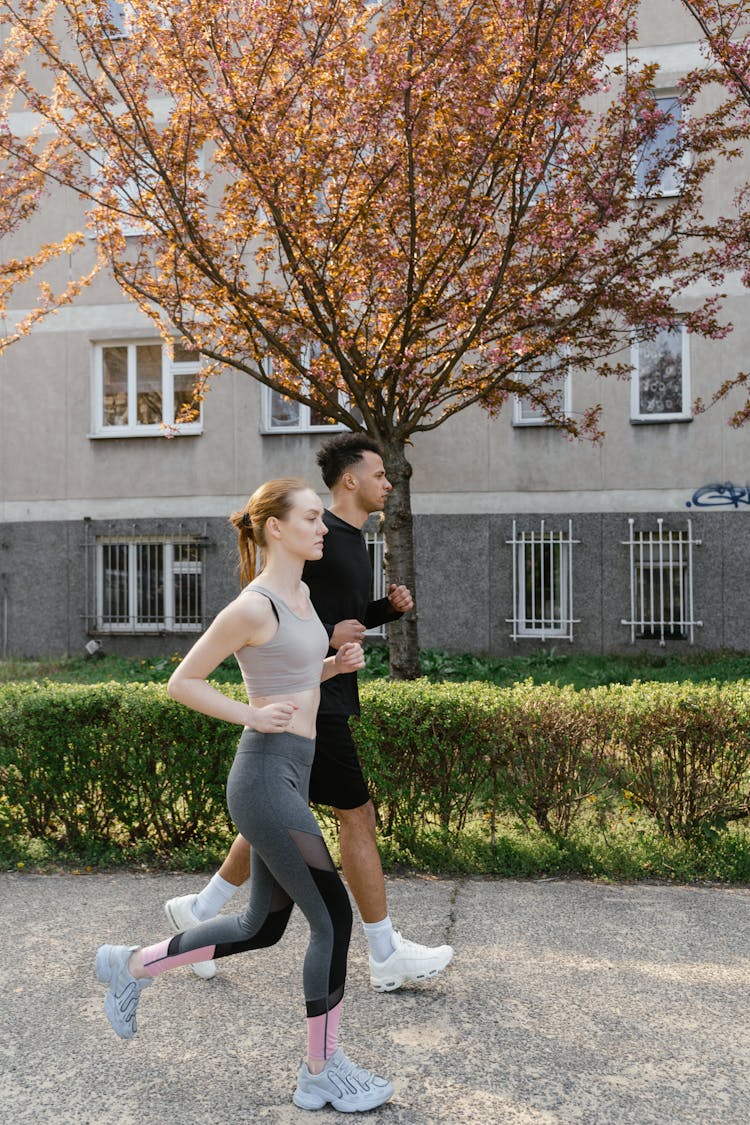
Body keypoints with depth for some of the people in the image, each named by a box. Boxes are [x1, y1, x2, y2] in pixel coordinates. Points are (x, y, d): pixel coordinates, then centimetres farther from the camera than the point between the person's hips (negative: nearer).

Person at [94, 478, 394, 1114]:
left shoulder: (300, 594, 11)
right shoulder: (253, 607, -15)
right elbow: (183, 683, -9)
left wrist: (336, 664, 6)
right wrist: (251, 715, -16)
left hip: (290, 773, 10)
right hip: (266, 778, -10)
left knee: (263, 927, 19)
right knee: (333, 919, -1)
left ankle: (133, 967, 36)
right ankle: (323, 1073, 18)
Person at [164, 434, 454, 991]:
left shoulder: (354, 541, 16)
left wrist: (391, 606, 7)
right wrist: (326, 637, -20)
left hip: (328, 698, 10)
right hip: (311, 699, -10)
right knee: (357, 815, -1)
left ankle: (199, 911, 30)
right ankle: (388, 959, 13)